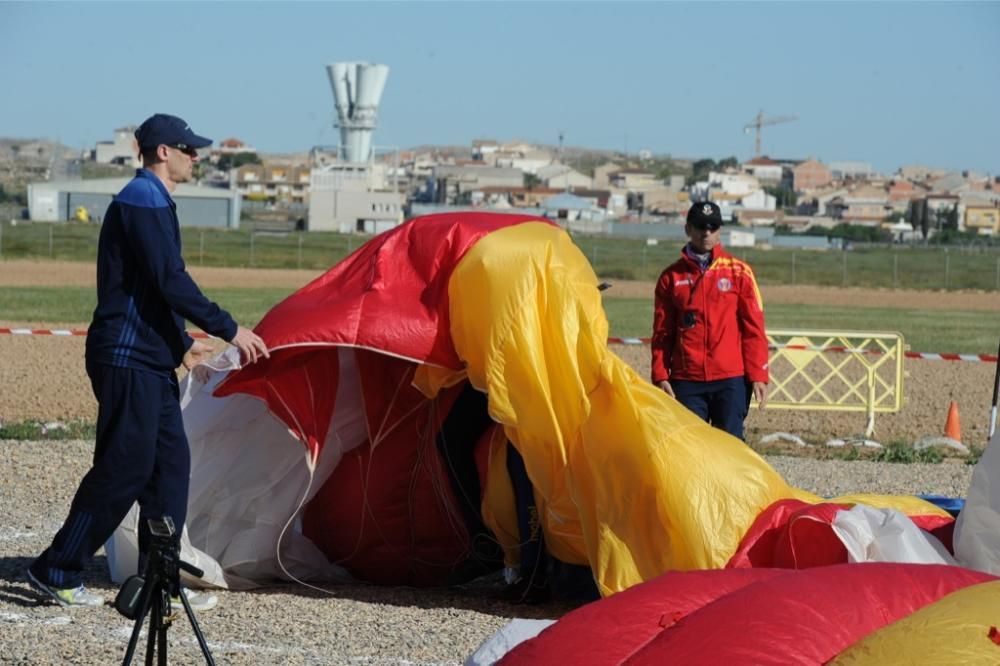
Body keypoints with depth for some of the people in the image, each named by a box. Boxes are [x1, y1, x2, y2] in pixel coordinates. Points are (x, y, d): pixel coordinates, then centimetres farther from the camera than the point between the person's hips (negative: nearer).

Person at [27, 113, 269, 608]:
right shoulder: (144, 201, -13)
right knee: (124, 468, -8)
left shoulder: (150, 201, 20)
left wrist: (181, 343, 25)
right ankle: (57, 571, -1)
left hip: (149, 360, 10)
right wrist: (229, 330, -18)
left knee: (171, 463, 8)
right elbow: (170, 282, -21)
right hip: (128, 360, -10)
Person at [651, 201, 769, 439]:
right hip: (686, 381, 2)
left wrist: (758, 375, -4)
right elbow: (661, 333, 9)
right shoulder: (671, 277, 8)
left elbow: (753, 328, 3)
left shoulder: (739, 272, 4)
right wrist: (660, 376, 0)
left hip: (731, 379, -1)